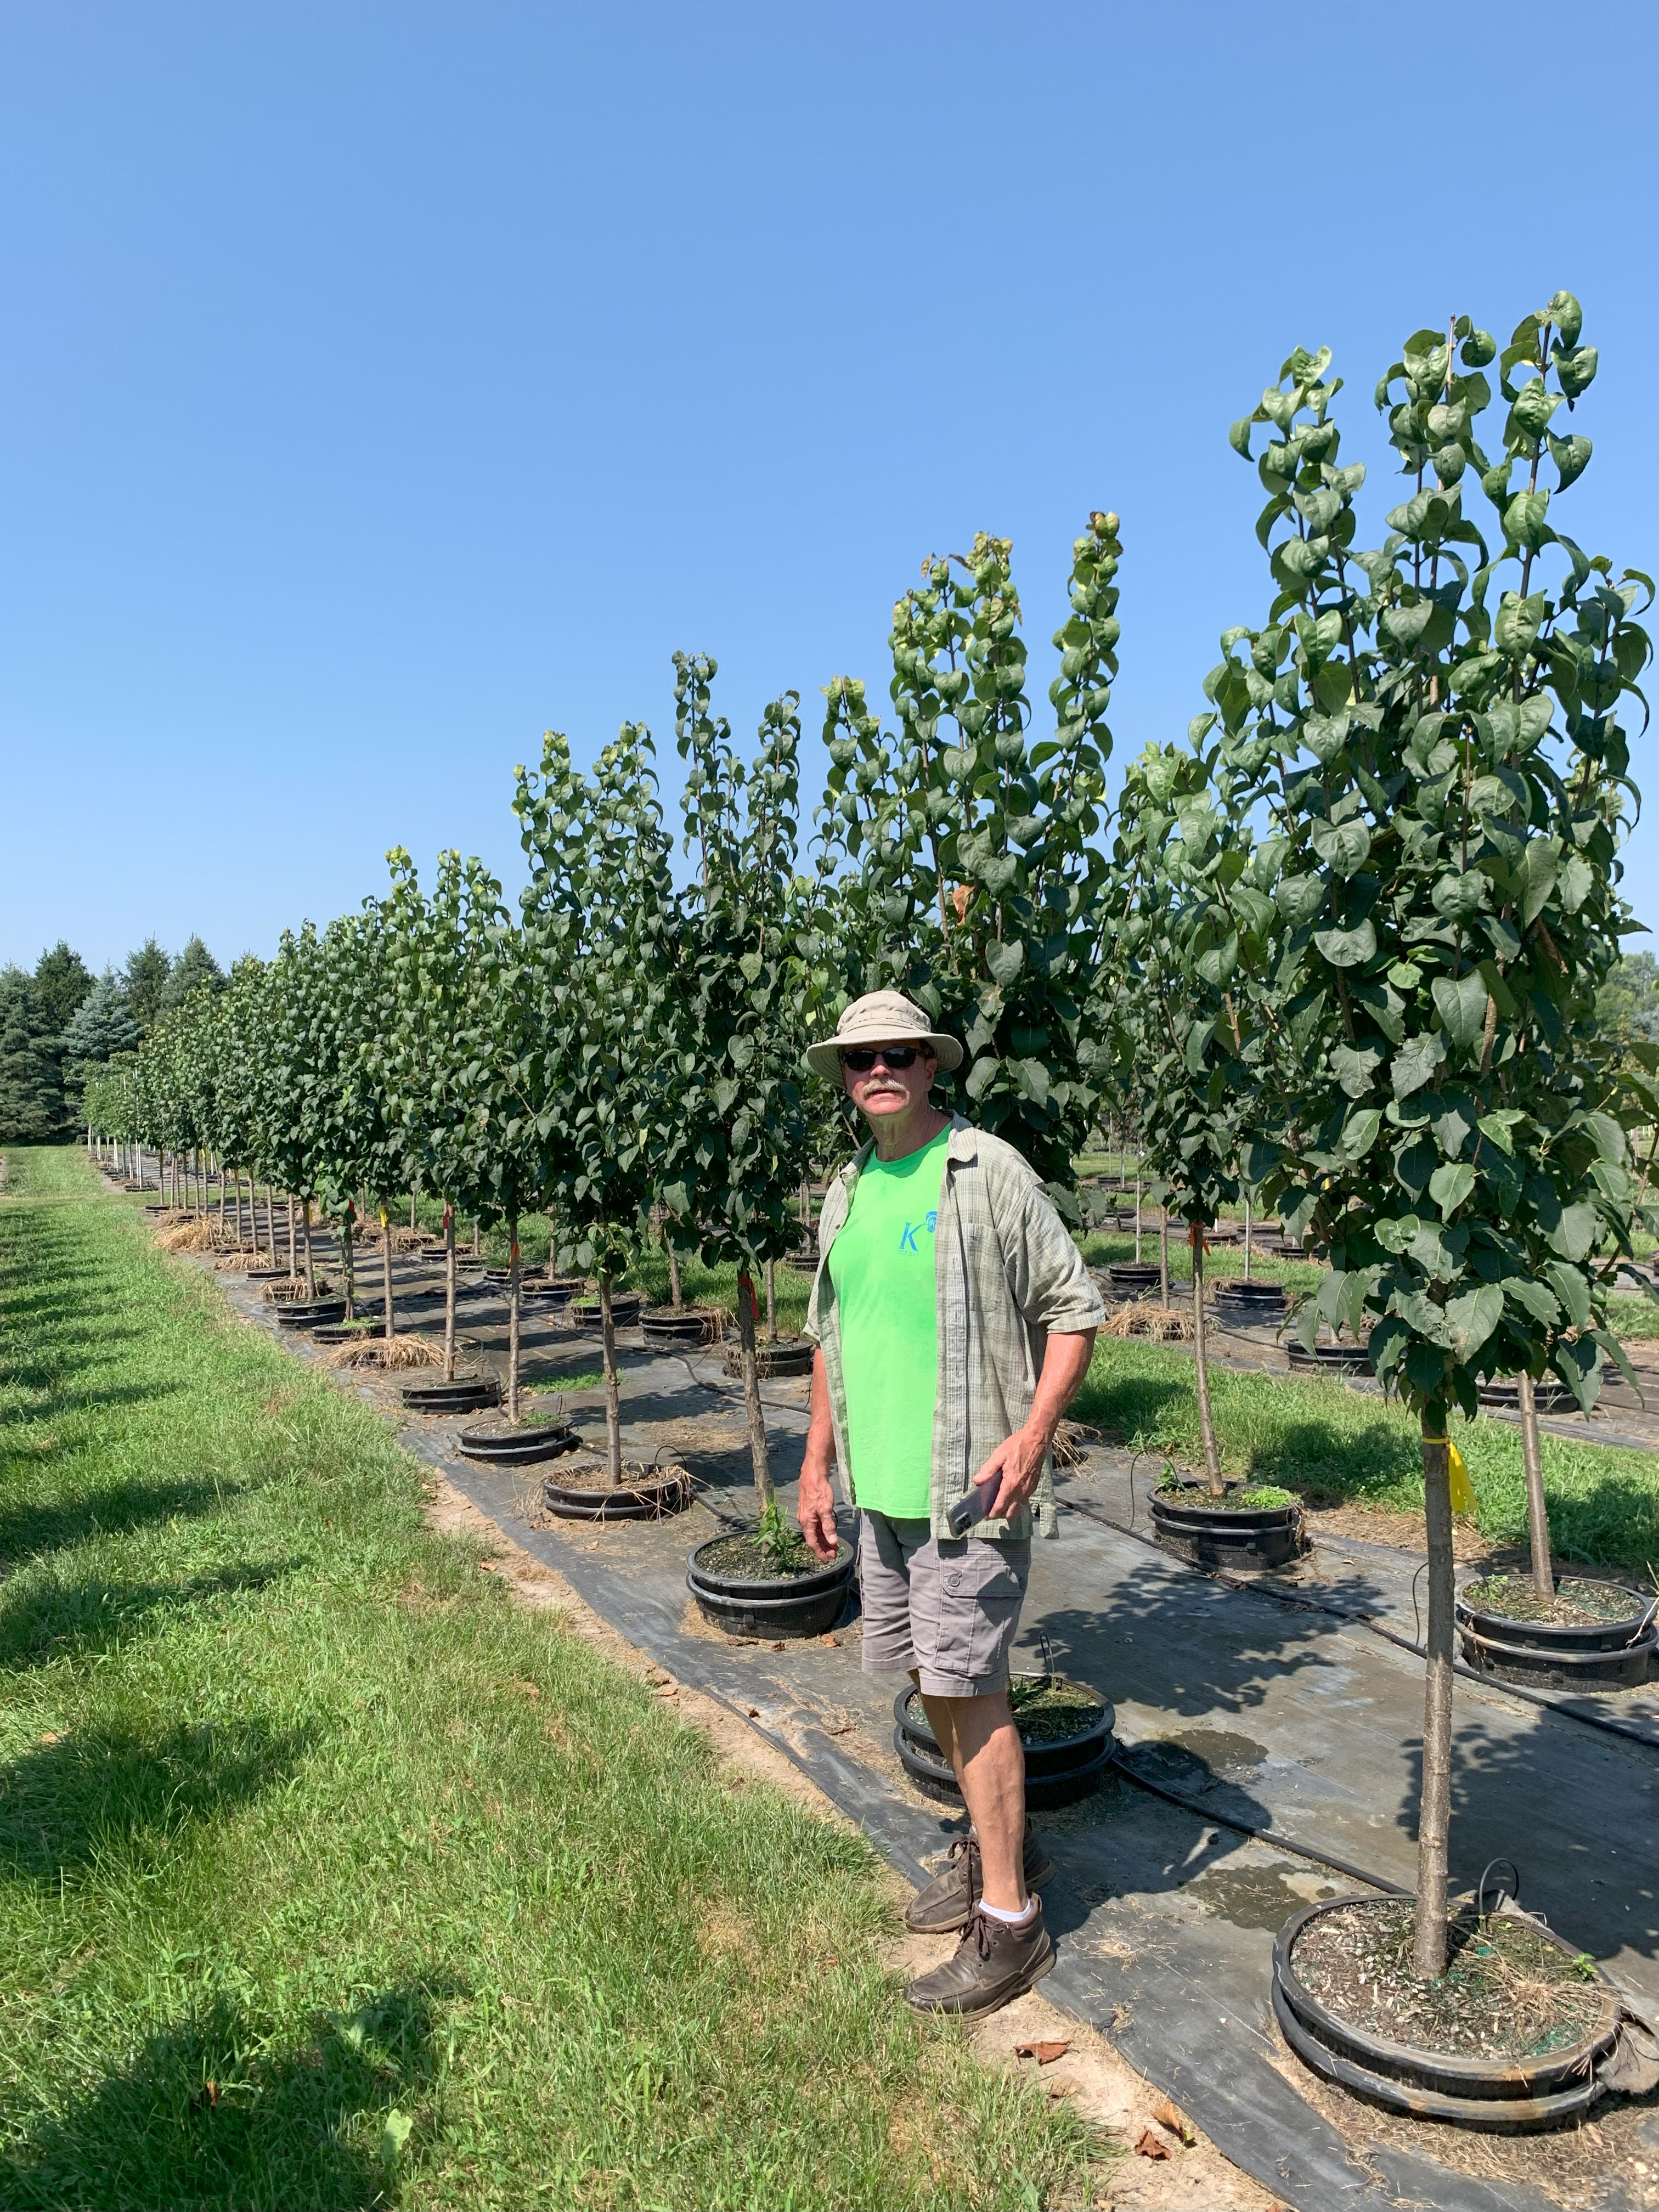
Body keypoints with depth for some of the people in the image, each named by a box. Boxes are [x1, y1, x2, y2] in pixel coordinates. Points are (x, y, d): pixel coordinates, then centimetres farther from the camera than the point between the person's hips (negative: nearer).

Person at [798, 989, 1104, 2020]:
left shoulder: (989, 1172, -11)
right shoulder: (849, 1191, 9)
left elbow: (1075, 1309, -9)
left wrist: (1033, 1435, -19)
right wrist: (818, 1465, 16)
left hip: (969, 1485, -7)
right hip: (880, 1485, 7)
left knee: (968, 1687, -2)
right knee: (933, 1678, 17)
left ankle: (1009, 1919, 14)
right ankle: (1000, 1844, 38)